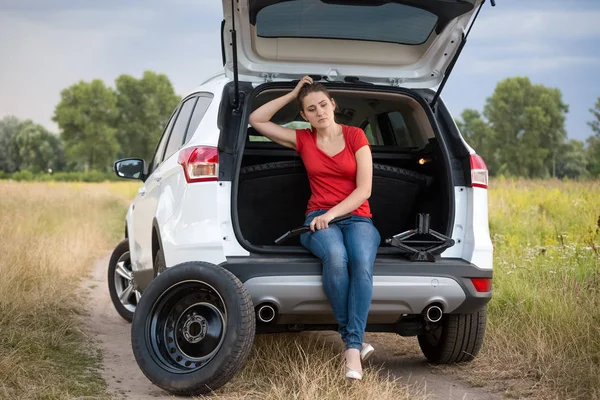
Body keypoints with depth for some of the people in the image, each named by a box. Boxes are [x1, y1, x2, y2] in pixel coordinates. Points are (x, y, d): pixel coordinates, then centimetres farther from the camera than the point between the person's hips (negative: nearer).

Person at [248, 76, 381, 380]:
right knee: (335, 256, -38)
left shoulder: (355, 136, 6)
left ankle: (353, 349, -40)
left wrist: (332, 214, -15)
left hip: (356, 217, 0)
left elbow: (364, 189, -2)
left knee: (361, 262, -37)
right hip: (319, 220, 1)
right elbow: (256, 120, 13)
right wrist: (293, 94, 12)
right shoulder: (303, 140, 14)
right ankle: (354, 341, -30)